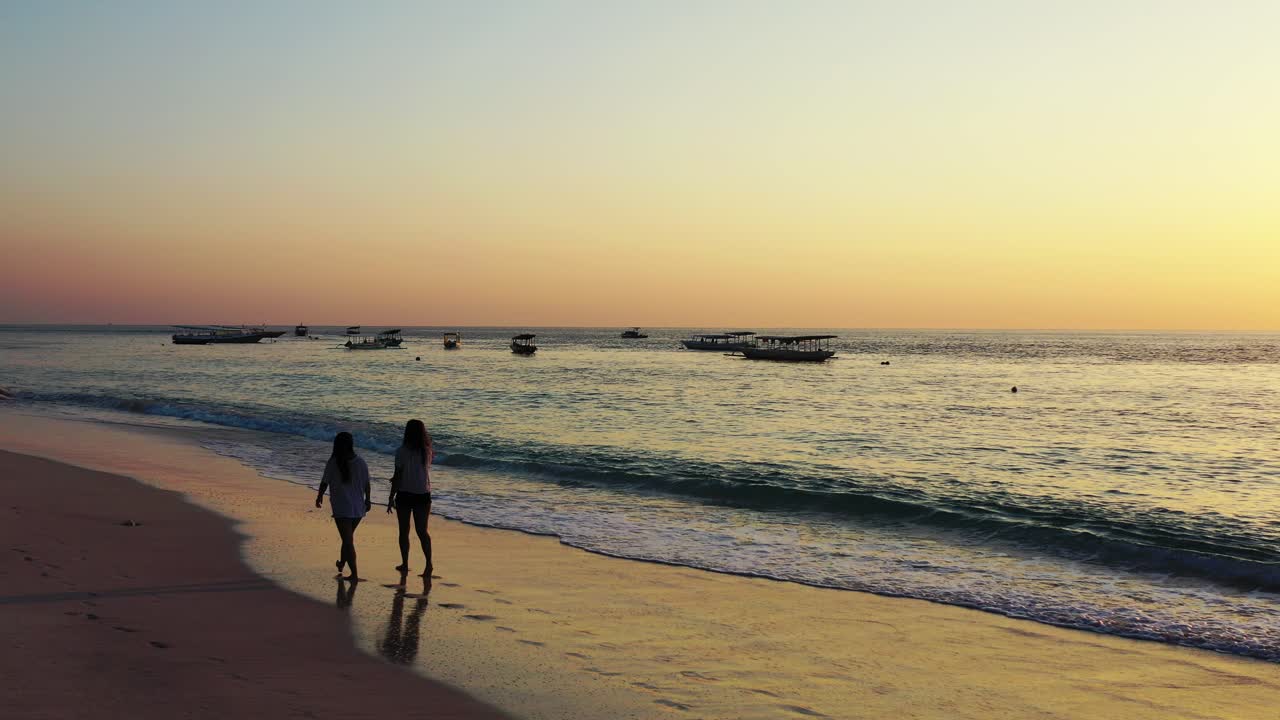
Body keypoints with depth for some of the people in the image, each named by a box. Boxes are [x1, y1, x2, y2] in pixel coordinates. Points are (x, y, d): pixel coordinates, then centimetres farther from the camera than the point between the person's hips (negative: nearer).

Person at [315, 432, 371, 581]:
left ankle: (354, 574, -5)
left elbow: (324, 482, -3)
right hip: (358, 508, 4)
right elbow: (366, 484, 3)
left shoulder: (333, 463, -12)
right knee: (348, 537, 25)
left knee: (348, 540, -1)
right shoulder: (360, 462, -3)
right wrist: (367, 500, 17)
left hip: (341, 508, -4)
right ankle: (342, 563, 43)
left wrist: (320, 497, 16)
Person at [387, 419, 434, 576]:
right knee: (422, 531, 7)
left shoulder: (402, 451, -12)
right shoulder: (428, 451, -1)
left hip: (404, 495, -3)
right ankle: (429, 563, -9)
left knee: (404, 531, 11)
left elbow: (397, 476, -10)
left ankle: (405, 564, 17)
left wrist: (391, 498, -4)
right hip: (423, 495, 3)